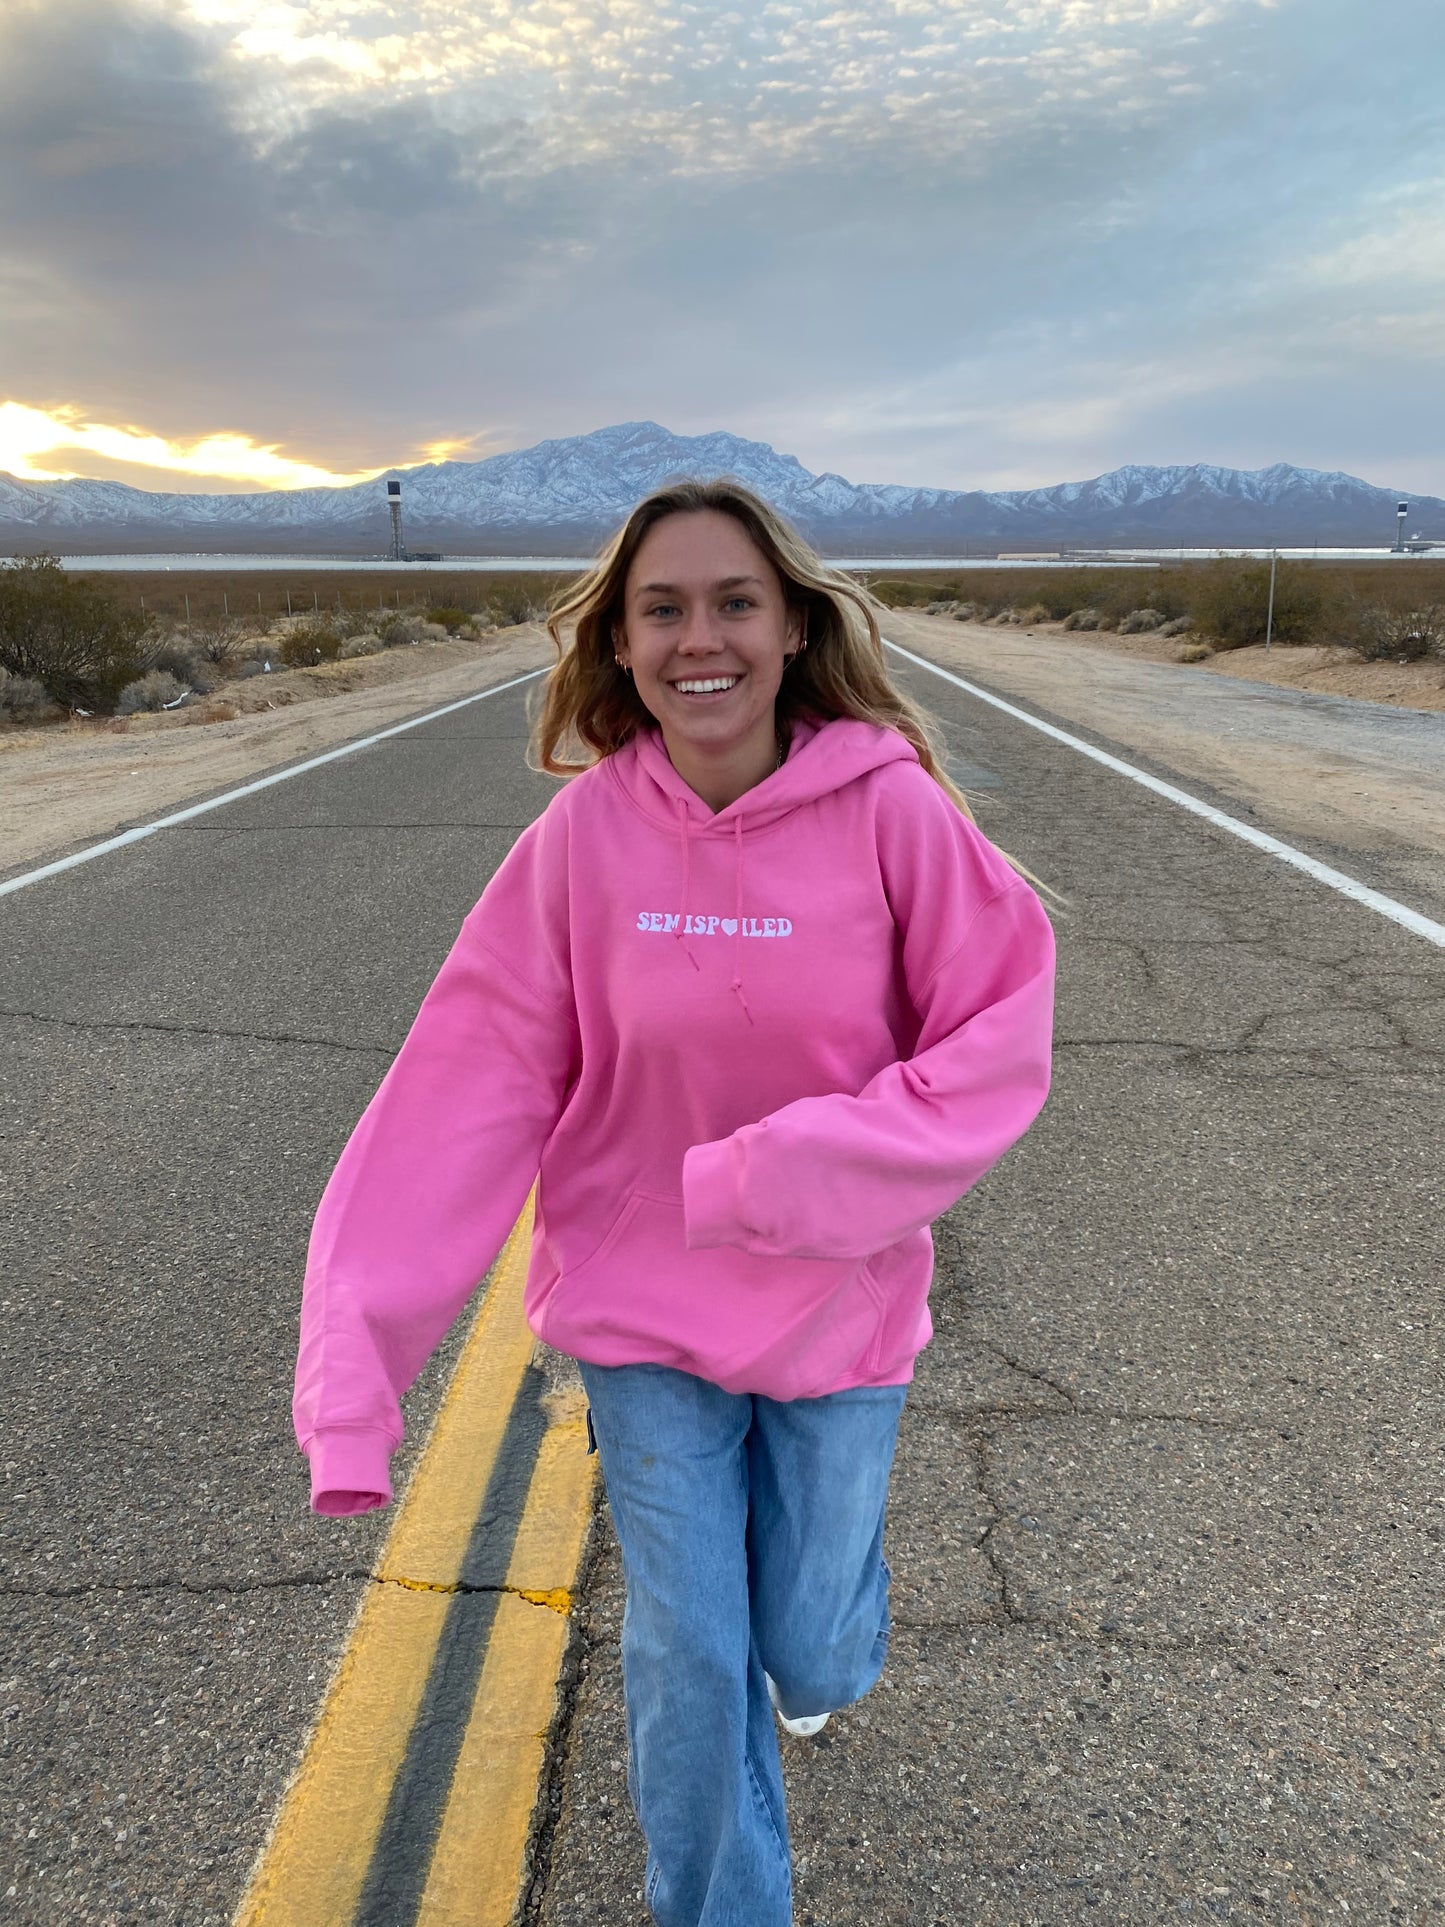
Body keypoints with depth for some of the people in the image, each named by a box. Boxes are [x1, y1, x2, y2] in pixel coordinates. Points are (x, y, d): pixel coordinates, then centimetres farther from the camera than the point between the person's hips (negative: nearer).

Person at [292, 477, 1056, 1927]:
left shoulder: (891, 806, -16)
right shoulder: (585, 831, -13)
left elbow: (1000, 1040, -14)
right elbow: (474, 1084, -13)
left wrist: (782, 1176, -25)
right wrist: (354, 1357, -18)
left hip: (839, 1305, 0)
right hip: (642, 1310, 0)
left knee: (814, 1655, 16)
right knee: (691, 1659, 9)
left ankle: (826, 1613, 56)